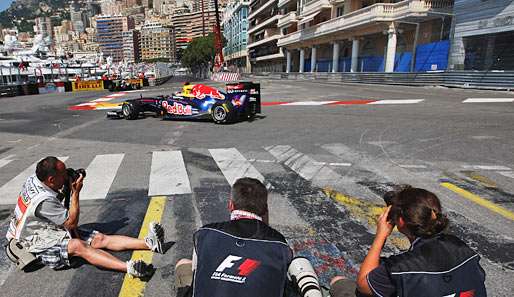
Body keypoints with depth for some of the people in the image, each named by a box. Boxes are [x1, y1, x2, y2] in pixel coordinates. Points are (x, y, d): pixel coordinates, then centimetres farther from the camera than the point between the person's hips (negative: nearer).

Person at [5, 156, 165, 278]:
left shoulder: (33, 179, -2)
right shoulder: (44, 200, -30)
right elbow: (72, 223, -19)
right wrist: (75, 192, -21)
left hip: (52, 230, 9)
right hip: (39, 244, -9)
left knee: (100, 238, -11)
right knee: (77, 245, -37)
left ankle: (150, 243, -26)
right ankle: (128, 267, -58)